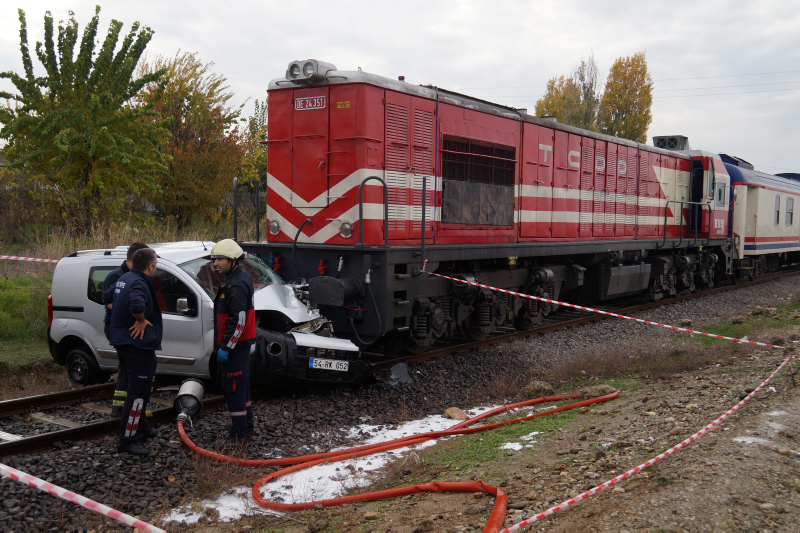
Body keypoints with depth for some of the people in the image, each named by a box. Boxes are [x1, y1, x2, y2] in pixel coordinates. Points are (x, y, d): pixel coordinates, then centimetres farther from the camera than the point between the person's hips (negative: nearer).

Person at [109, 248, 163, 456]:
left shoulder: (123, 279, 11)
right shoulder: (139, 283, -21)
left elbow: (110, 300, 26)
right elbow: (136, 304, -41)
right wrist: (141, 320, -23)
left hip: (122, 342, 11)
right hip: (138, 344, -11)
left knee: (138, 387, 22)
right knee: (138, 392, -6)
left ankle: (141, 428, 36)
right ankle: (127, 440, -4)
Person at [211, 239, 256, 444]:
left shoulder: (236, 285, -20)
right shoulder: (237, 279, 15)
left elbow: (238, 321, -25)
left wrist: (226, 347, -22)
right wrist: (225, 345, 22)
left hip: (236, 344, -11)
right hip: (239, 343, 11)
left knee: (232, 387, -6)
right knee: (240, 384, 19)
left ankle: (239, 431, 0)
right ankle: (247, 424, 30)